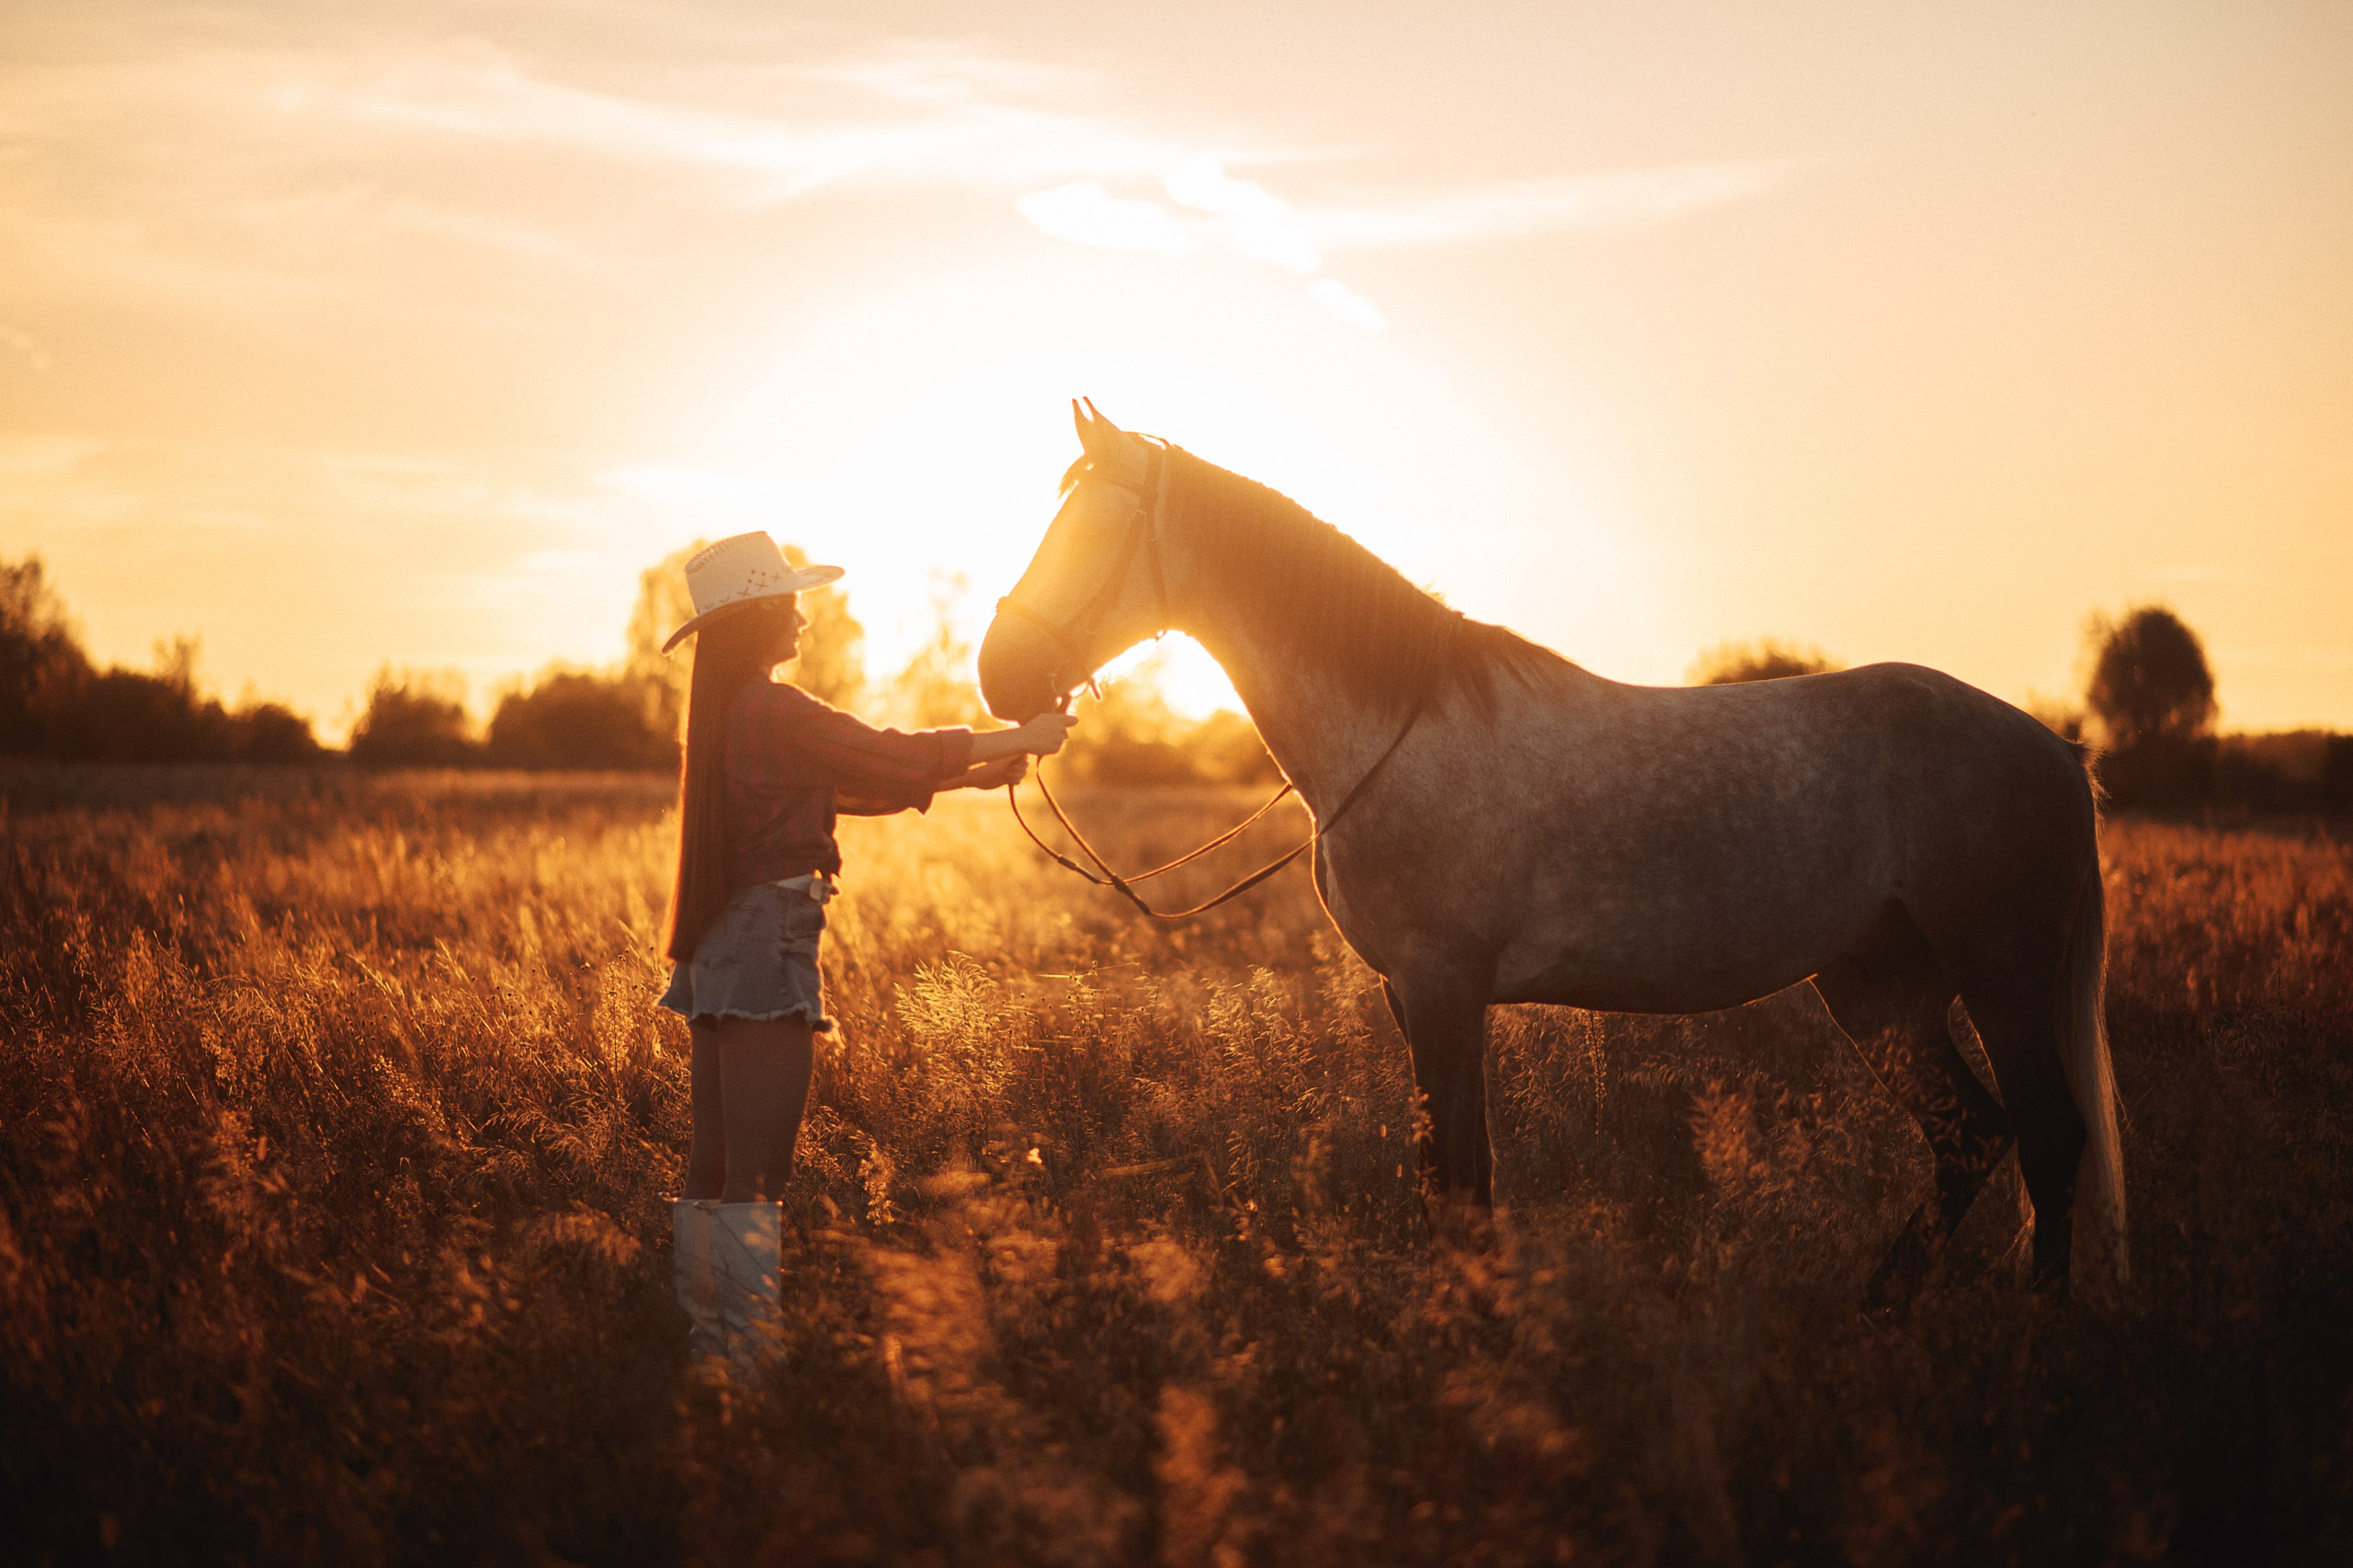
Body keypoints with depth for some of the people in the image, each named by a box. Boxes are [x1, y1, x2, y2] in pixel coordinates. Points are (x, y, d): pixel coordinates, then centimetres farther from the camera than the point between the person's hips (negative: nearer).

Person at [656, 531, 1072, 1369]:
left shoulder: (723, 713, 15)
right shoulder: (778, 712, -14)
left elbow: (858, 779, 20)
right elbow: (892, 757, -8)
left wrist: (974, 773, 17)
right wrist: (1023, 738, 2)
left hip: (717, 951, 10)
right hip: (768, 949, -10)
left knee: (712, 1168, 11)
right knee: (757, 1175, -8)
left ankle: (709, 1346, 17)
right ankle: (751, 1356, -7)